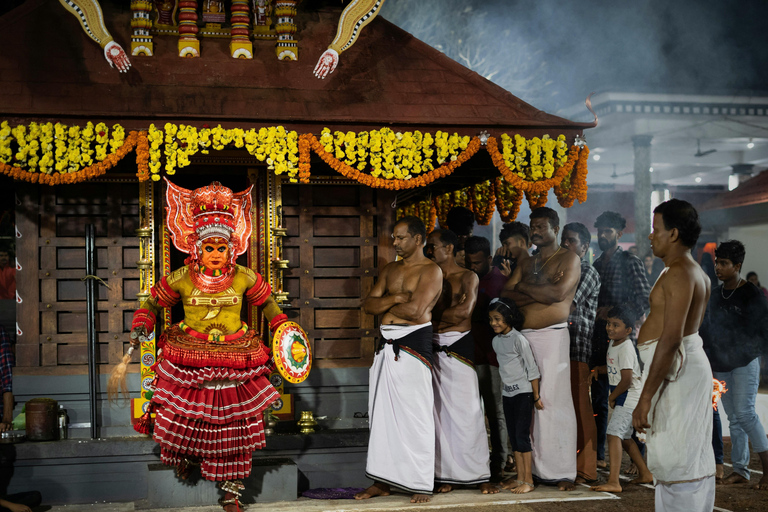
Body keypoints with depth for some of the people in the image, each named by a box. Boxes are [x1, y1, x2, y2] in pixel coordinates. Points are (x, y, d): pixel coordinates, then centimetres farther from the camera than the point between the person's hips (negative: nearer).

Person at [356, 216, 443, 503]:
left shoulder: (431, 271, -4)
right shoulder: (390, 270, 17)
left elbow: (415, 310, -17)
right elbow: (368, 305, 10)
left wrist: (383, 304, -1)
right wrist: (394, 299, -8)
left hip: (413, 345, -7)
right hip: (386, 346, 7)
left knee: (415, 415, -5)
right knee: (381, 414, 8)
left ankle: (421, 484, 2)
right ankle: (382, 481, 16)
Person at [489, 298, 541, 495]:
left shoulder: (519, 340, -14)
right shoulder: (496, 341, 6)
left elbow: (532, 369, -11)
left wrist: (536, 397, -10)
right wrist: (506, 386, 17)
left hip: (523, 392, -7)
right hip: (508, 393, 7)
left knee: (522, 435, -7)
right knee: (513, 436, 8)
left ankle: (528, 480, -2)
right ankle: (520, 478, 14)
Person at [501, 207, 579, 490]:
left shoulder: (568, 259, 4)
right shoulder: (526, 263, 22)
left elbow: (558, 292, -12)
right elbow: (504, 294, 9)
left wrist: (522, 286, 0)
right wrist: (540, 293, -5)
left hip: (552, 335, -5)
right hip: (522, 336, 5)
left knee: (553, 402, -9)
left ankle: (561, 471, -4)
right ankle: (528, 467, 8)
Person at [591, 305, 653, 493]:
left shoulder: (626, 348, -19)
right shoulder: (612, 344, 10)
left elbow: (627, 380, -22)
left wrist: (612, 397, -11)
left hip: (629, 396, -10)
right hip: (623, 398, 10)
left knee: (614, 433, -19)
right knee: (624, 437, 18)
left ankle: (613, 482, -25)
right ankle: (645, 474, 31)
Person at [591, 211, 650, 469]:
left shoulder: (630, 263, -2)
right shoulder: (595, 265, 17)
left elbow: (646, 300, -10)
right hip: (598, 341, 6)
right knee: (598, 399, 8)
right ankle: (598, 455, 15)